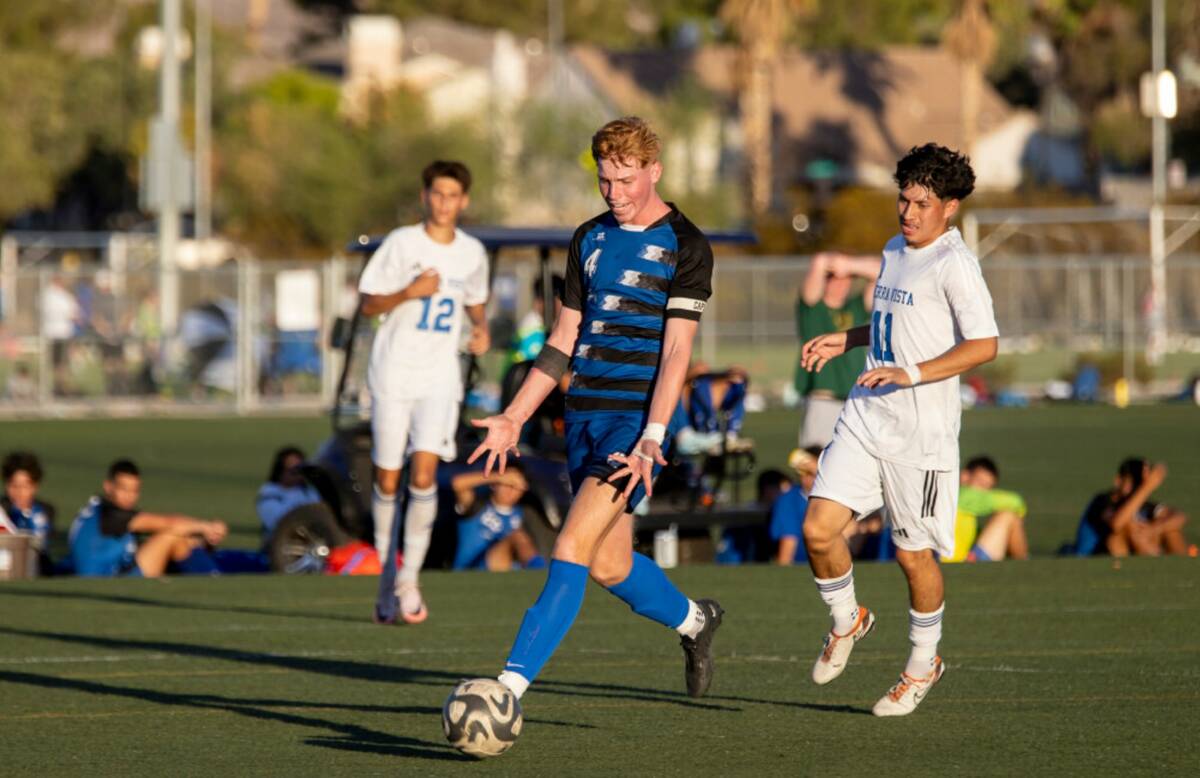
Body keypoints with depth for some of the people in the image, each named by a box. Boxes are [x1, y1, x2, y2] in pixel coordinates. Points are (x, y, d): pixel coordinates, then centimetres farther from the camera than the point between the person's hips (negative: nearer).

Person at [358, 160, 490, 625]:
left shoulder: (472, 253, 6)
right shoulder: (401, 243, -4)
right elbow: (368, 304, -4)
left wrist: (480, 328, 4)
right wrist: (409, 293, -20)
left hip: (440, 378, 1)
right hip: (393, 373, -1)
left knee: (424, 472, -15)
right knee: (387, 478, 3)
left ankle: (409, 579, -12)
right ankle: (387, 577, 19)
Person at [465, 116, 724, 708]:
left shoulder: (685, 245, -5)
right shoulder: (590, 239, 14)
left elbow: (676, 351, -12)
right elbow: (563, 340, 19)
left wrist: (652, 439, -21)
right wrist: (514, 417, 12)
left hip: (637, 416, -7)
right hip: (584, 415, 7)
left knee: (572, 550, -17)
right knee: (609, 566, 11)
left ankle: (511, 685, -23)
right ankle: (693, 620, 39)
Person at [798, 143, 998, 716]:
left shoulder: (954, 264, -13)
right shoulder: (894, 251, 14)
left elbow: (983, 345, -20)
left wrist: (912, 374, -25)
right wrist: (844, 341, 18)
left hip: (921, 430, -7)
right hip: (865, 416, 7)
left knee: (913, 553, 4)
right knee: (818, 528, -5)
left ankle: (923, 664, 25)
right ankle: (847, 621, 21)